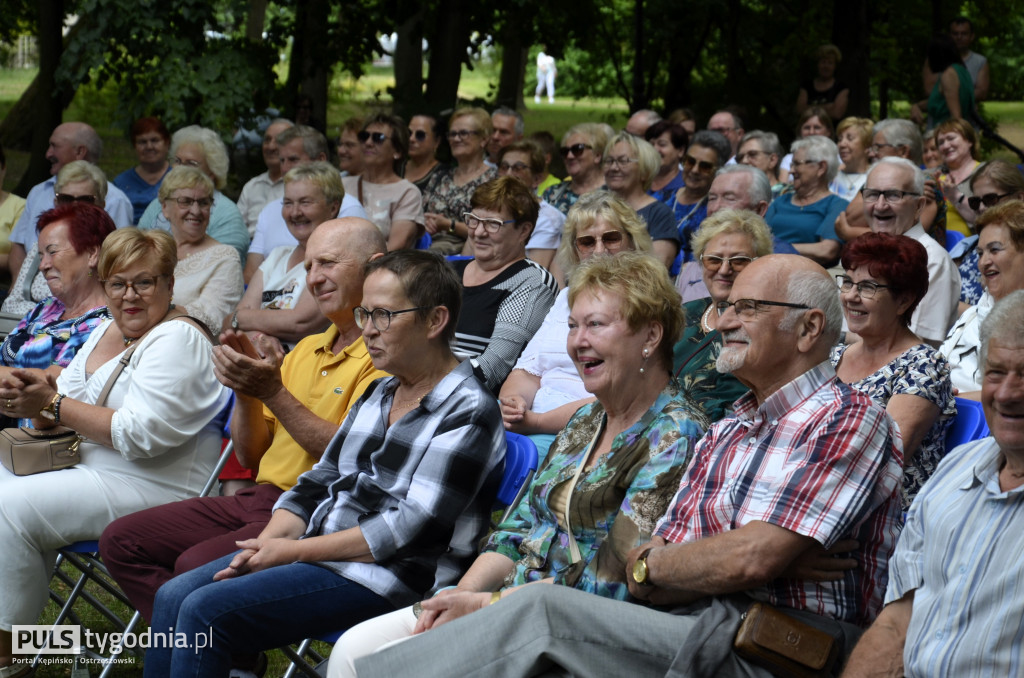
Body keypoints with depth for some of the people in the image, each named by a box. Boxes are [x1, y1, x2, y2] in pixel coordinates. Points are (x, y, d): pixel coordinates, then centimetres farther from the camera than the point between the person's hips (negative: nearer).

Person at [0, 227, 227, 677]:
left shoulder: (178, 339, -12)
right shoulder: (105, 332, 15)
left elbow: (140, 434, -22)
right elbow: (59, 414, 17)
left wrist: (53, 404, -17)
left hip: (152, 489, -10)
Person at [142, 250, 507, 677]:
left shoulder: (469, 413, -11)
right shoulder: (378, 394, 17)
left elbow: (413, 528, -19)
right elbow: (319, 483, 17)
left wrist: (293, 551, -17)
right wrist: (266, 542, -3)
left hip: (383, 577, -9)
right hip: (317, 551, 9)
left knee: (204, 610, -20)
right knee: (173, 596, -4)